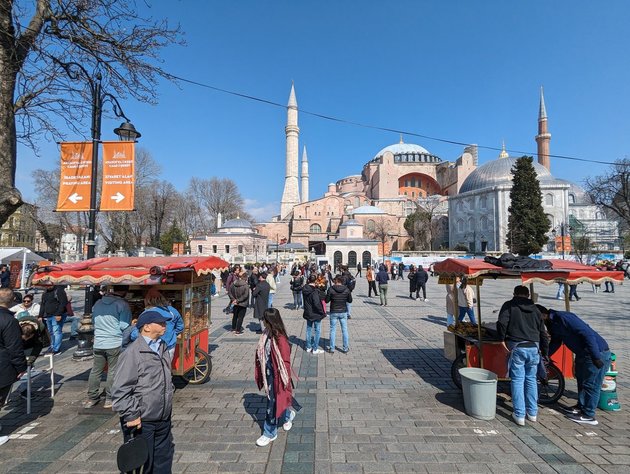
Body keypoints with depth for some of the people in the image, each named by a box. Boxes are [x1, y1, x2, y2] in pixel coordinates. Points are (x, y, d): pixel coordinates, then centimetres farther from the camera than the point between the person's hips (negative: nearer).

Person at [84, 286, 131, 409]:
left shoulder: (97, 303, 9)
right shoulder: (122, 305, -11)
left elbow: (94, 322, 20)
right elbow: (124, 326, -13)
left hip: (98, 344, 5)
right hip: (115, 344, -5)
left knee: (95, 371, 14)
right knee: (113, 372, 5)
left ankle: (92, 398, 23)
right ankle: (109, 399, 12)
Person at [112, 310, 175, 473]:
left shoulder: (162, 347, 6)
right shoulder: (133, 352, -20)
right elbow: (120, 390, -20)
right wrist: (131, 415, -19)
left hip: (163, 420, 7)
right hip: (141, 422, -7)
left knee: (164, 457, 20)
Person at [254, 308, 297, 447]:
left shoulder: (280, 339, -27)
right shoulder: (266, 335, -4)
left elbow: (285, 361, -20)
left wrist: (285, 381, -13)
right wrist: (261, 374, 13)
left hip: (277, 375, -7)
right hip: (268, 373, 7)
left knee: (273, 403, 6)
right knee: (277, 400, 22)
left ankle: (269, 433, 23)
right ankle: (288, 415, 49)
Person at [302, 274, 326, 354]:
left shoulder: (304, 290, -2)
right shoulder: (314, 291, -24)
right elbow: (317, 304, -26)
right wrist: (322, 312, -15)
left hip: (308, 313, 7)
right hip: (316, 314, -7)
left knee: (308, 330, 18)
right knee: (317, 331, 7)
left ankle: (308, 347, 28)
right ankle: (315, 349, 14)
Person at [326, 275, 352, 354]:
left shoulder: (331, 289, -14)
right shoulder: (346, 289, -6)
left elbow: (326, 300, -8)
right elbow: (350, 300, 3)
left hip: (334, 312, -2)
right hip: (343, 312, 2)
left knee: (333, 330, 9)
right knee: (344, 330, 12)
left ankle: (332, 348, 14)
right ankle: (345, 348, 19)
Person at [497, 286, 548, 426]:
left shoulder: (509, 305, 2)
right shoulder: (535, 309, 16)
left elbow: (502, 323, -14)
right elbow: (543, 333, 17)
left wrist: (502, 339, -1)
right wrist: (545, 353, 23)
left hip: (517, 348, -4)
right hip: (534, 348, 4)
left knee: (517, 380, 2)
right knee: (531, 379, 17)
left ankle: (519, 415, 6)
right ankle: (532, 413, 25)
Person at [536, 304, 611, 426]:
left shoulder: (563, 318, -26)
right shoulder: (554, 323, 5)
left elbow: (588, 334, -29)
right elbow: (555, 343, 16)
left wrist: (596, 357, -28)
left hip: (597, 353, -10)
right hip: (583, 354, 10)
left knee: (591, 385, 0)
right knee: (581, 380, 21)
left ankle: (588, 416, 11)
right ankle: (580, 407, 35)